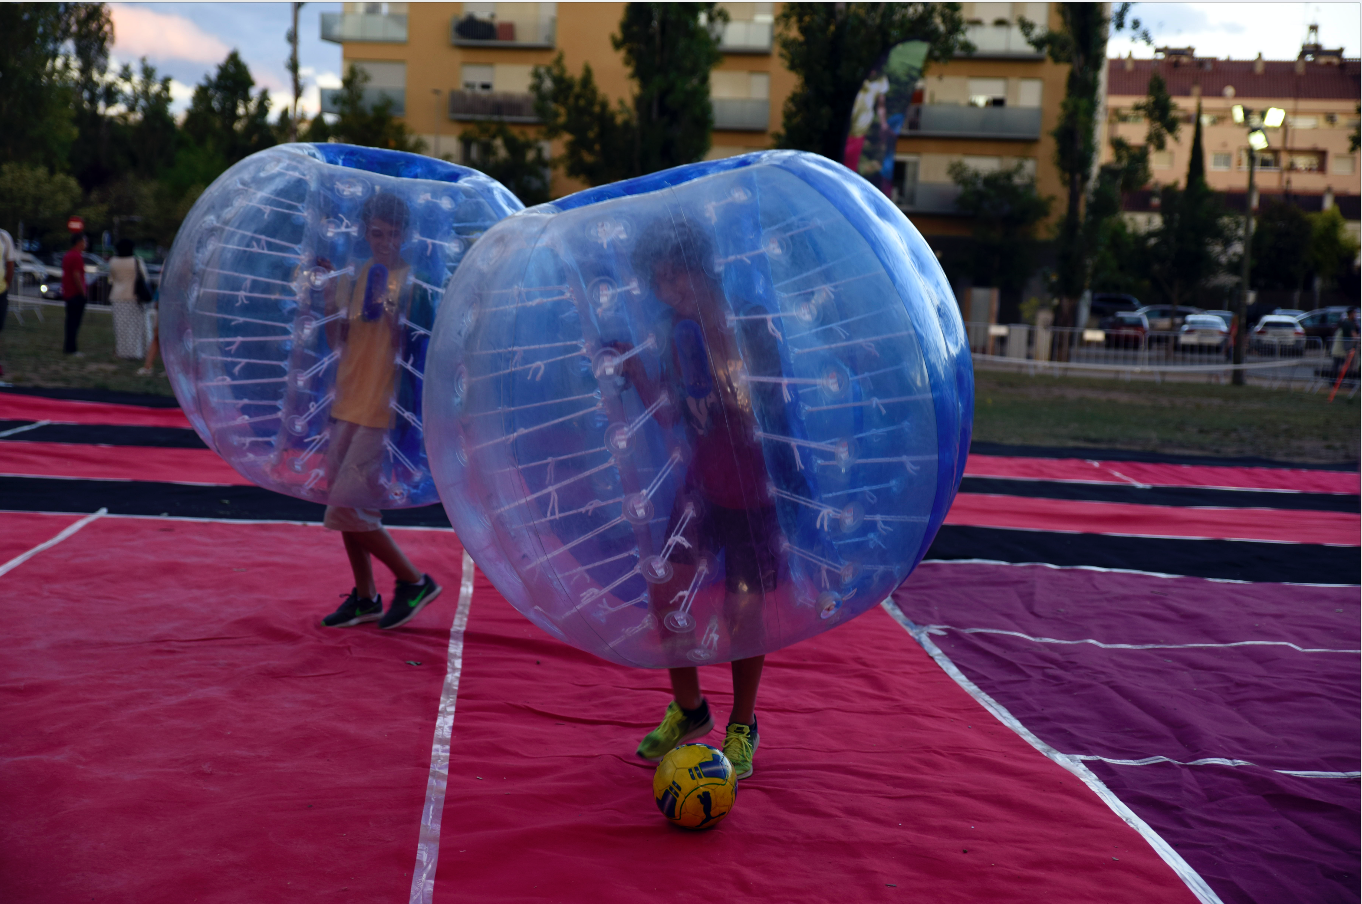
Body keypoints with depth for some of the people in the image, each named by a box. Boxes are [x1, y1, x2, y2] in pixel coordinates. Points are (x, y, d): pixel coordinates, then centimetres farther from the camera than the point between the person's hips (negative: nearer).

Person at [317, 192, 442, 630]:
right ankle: (365, 598, 28)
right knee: (345, 504, 13)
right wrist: (330, 296, -2)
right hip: (349, 402, 7)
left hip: (382, 410, -7)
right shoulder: (358, 275, 10)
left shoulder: (412, 280, -10)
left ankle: (414, 581, 7)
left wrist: (389, 307, -29)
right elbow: (338, 340, 11)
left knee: (346, 508, -10)